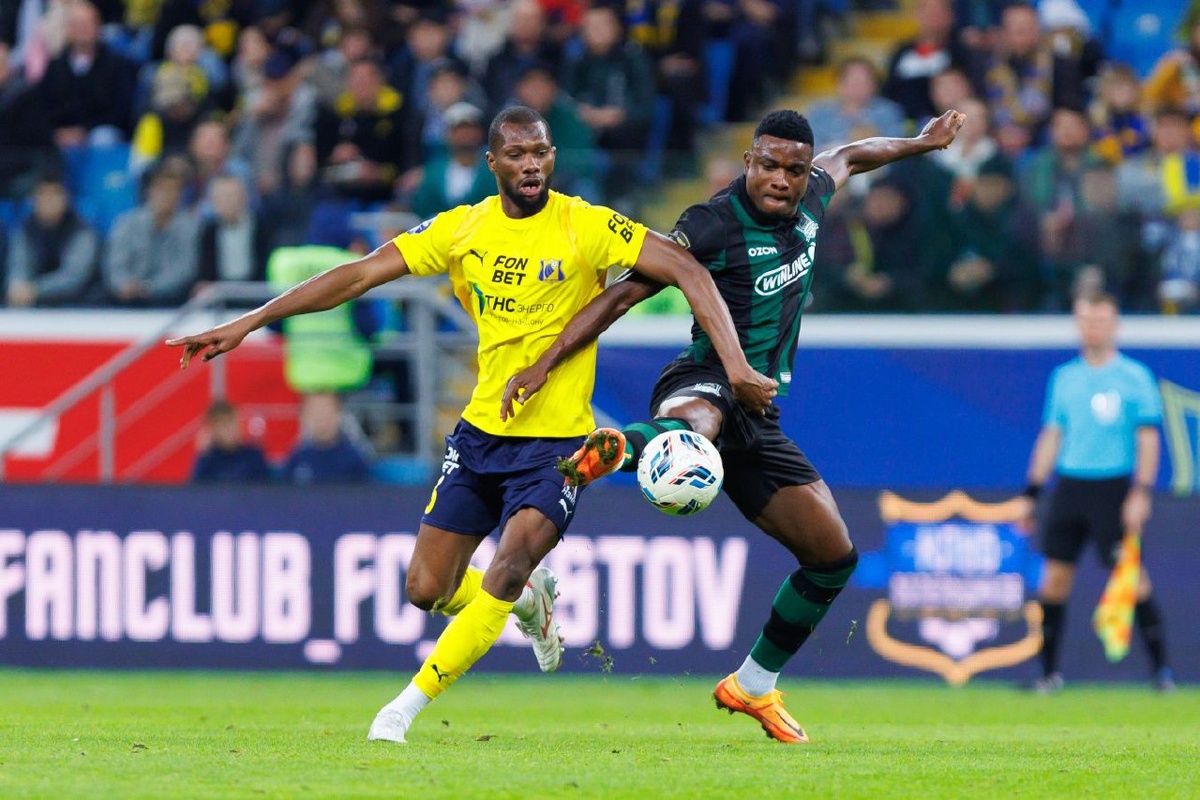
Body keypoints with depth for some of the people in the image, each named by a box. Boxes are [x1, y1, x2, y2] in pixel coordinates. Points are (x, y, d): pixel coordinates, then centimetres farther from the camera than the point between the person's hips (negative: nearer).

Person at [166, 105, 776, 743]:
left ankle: (409, 704, -13)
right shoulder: (462, 229, 1)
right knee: (426, 589, 4)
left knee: (509, 566, -24)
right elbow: (360, 275, 3)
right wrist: (249, 323, 1)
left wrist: (734, 365, -24)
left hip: (556, 440, -5)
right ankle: (530, 601, 35)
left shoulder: (586, 227, -10)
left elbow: (687, 272, -13)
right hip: (480, 432, 5)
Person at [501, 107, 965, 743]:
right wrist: (545, 362, -17)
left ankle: (753, 686, 25)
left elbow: (848, 157, 34)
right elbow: (623, 294, -13)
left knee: (833, 556, 7)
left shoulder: (809, 201, 9)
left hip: (756, 416, 7)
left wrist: (921, 143, 46)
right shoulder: (713, 225, -12)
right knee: (694, 418, -47)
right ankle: (614, 448, -86)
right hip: (703, 381, -7)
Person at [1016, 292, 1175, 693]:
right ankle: (1049, 671, 8)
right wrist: (1031, 494, 13)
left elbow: (1147, 438, -4)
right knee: (1055, 576, 0)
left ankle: (1161, 667, 0)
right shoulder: (1064, 378, 12)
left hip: (1113, 488, -4)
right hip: (1069, 485, 4)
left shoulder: (1135, 376, -1)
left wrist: (1142, 493, -13)